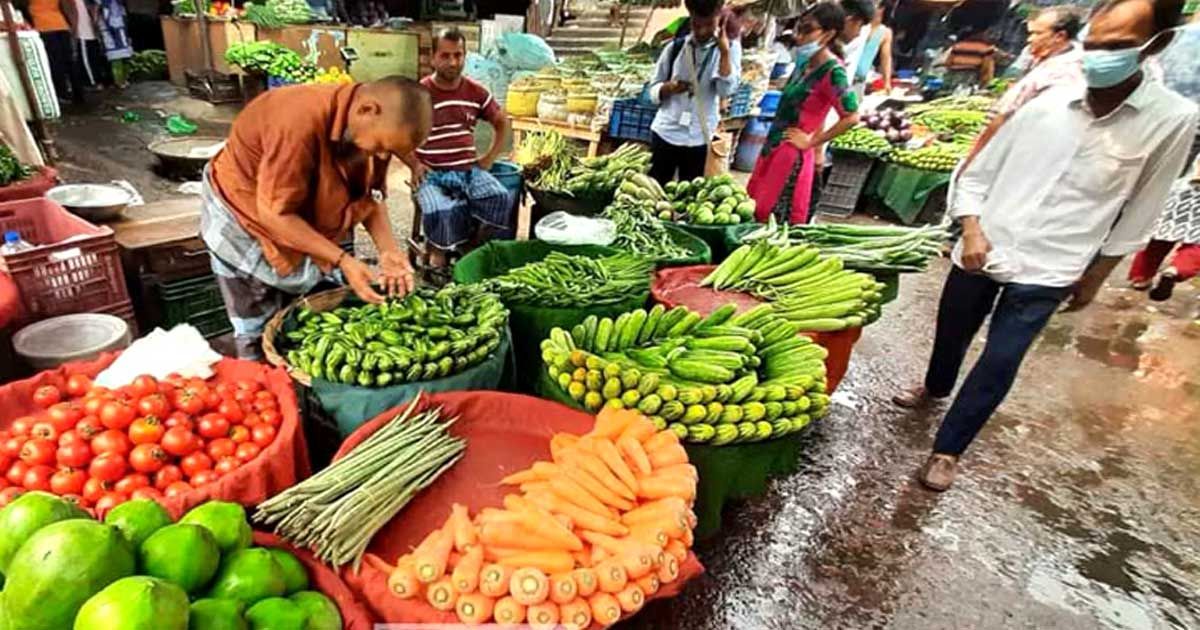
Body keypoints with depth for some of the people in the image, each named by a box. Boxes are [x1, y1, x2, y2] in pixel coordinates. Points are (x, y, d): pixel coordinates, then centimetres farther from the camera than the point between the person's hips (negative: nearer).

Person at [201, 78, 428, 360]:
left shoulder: (374, 130, -14)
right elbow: (275, 214, -33)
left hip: (307, 224, 6)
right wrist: (342, 261, -35)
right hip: (244, 220, -6)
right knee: (259, 336, 2)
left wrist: (388, 249, -22)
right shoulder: (301, 121, -37)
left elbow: (372, 195, -6)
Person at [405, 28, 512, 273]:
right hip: (431, 173, -3)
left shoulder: (476, 92, 8)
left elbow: (502, 123, 21)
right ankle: (437, 252, -1)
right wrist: (413, 163, -6)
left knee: (501, 198, -26)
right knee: (440, 211, -34)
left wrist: (489, 158, 10)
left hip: (469, 170, 3)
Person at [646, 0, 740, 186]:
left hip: (700, 139, -1)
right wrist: (669, 88, -15)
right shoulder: (675, 47, 2)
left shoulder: (730, 47, 1)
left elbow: (726, 91, -13)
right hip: (665, 133, 1)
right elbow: (653, 91, 6)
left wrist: (724, 51, -18)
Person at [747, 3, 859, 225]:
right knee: (755, 211, 14)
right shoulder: (805, 63, 10)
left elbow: (851, 117, -22)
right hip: (773, 148, 9)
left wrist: (811, 142, -14)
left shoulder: (832, 72, -15)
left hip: (792, 156, -9)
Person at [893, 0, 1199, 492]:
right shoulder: (1046, 104, -3)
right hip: (980, 254, 2)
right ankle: (935, 388, 50)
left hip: (1047, 272, -2)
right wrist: (972, 230, -11)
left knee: (998, 367, -4)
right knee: (951, 334, 19)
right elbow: (977, 173, 3)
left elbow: (1135, 217, 3)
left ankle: (948, 448, 14)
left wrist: (1093, 278, 7)